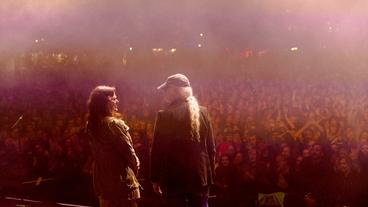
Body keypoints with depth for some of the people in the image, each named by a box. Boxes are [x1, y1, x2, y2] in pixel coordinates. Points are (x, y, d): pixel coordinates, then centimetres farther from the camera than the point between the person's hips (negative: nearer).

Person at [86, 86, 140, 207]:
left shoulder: (91, 125, 5)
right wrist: (135, 165, 6)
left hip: (101, 181, 8)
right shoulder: (114, 123, -18)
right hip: (121, 180, -8)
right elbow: (128, 150, -14)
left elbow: (98, 153, 9)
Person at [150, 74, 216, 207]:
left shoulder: (164, 115, -8)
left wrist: (155, 179, 2)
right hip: (200, 177, 3)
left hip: (173, 178, -3)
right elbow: (211, 148, 5)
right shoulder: (202, 113, 2)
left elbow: (157, 151, -6)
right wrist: (210, 176, 13)